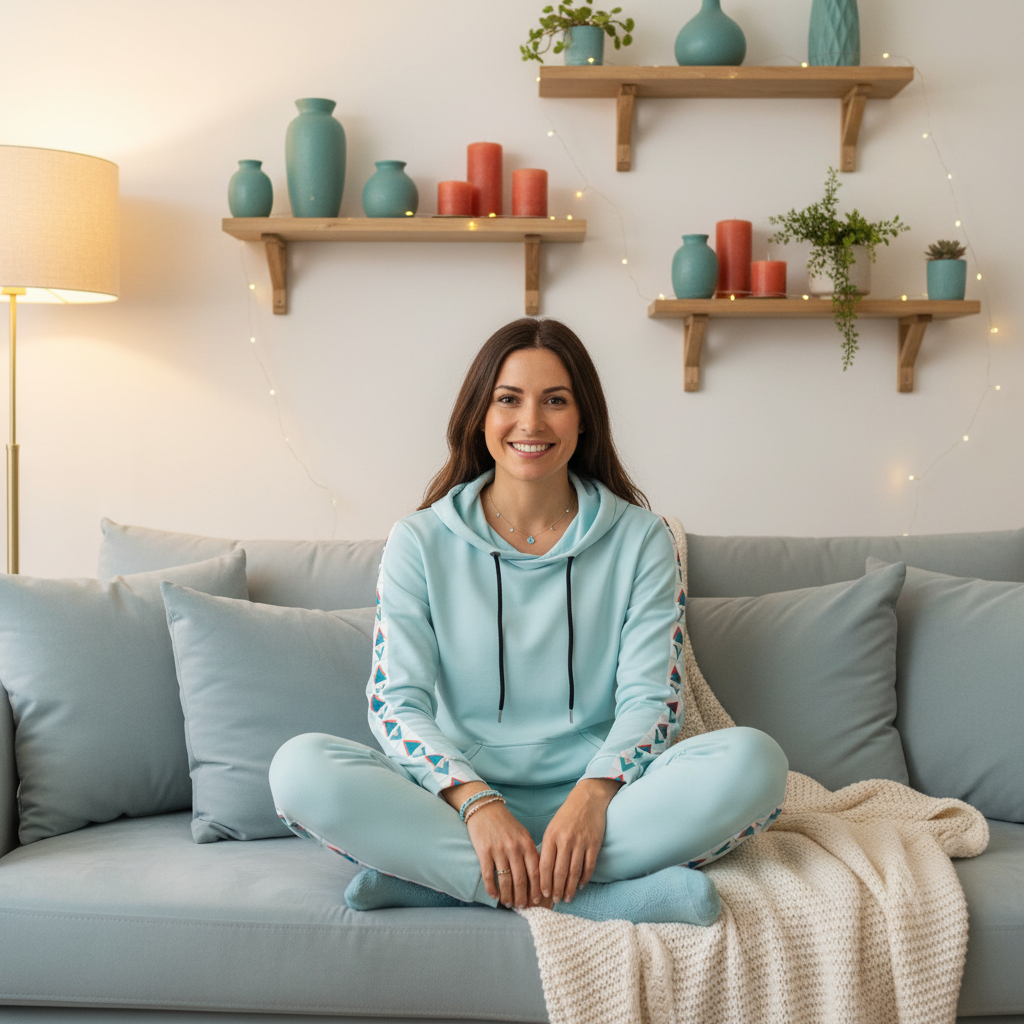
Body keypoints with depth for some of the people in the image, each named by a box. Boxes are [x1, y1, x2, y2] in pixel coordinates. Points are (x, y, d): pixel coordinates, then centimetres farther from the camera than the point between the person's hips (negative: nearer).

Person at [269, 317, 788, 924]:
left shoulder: (640, 539, 6)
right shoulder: (420, 542, 5)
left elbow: (651, 697, -1)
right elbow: (395, 703, -3)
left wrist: (592, 795, -21)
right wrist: (476, 802, -22)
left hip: (592, 793, 1)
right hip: (459, 800, 0)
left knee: (753, 762, -28)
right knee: (301, 767, -28)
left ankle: (435, 878, -26)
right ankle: (617, 895, -31)